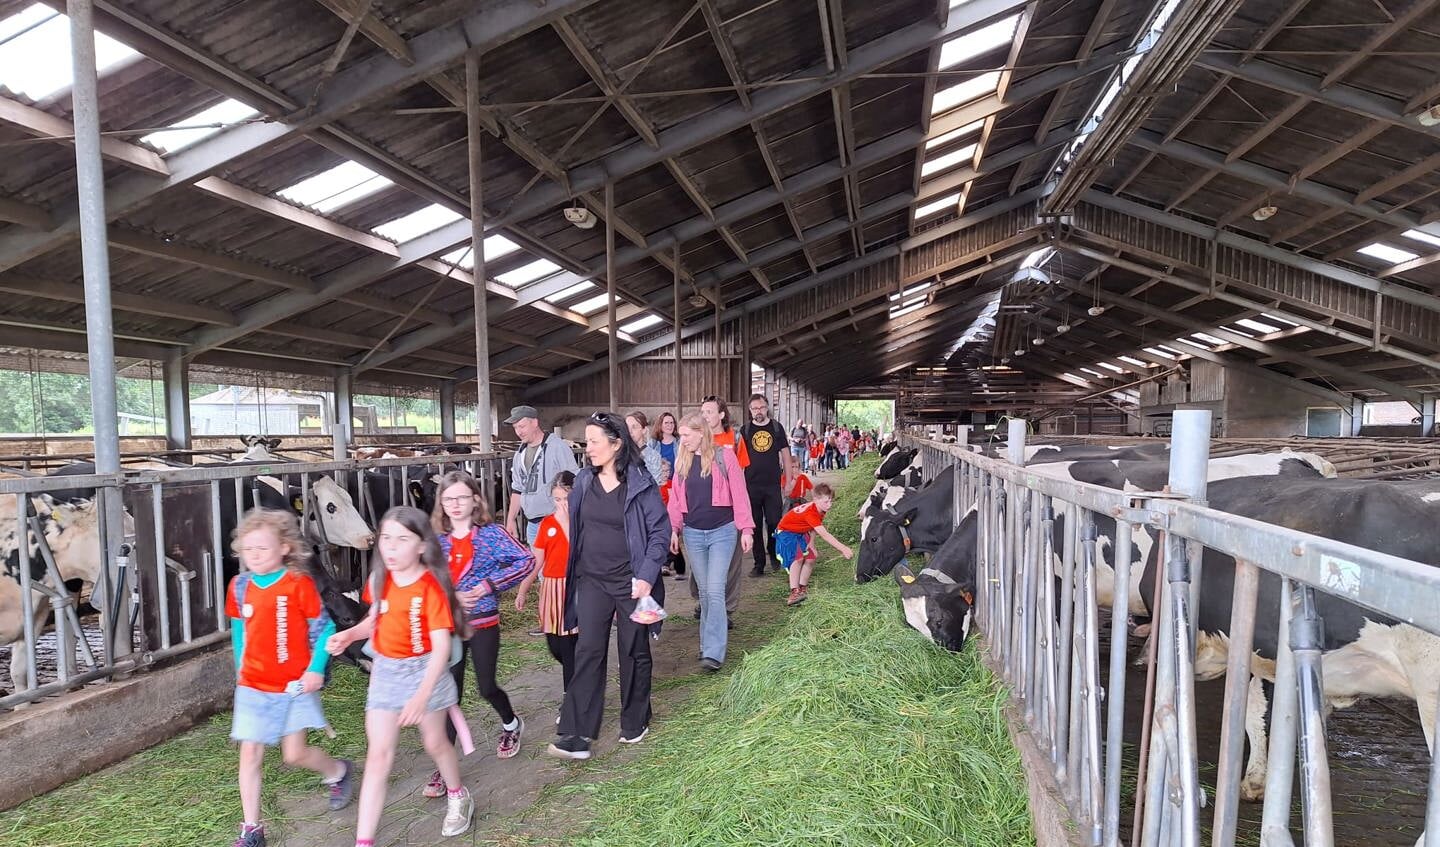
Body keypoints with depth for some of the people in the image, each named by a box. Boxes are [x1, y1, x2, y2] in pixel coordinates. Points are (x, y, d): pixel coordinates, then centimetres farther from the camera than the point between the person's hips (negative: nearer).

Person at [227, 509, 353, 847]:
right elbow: (238, 632, 13)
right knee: (250, 755, 6)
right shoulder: (239, 586, -1)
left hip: (294, 685, -4)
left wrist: (316, 669, -16)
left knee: (294, 754, 1)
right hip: (253, 686, 4)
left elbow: (323, 628, -10)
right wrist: (241, 670, 14)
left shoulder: (299, 583, -15)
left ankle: (339, 771, 31)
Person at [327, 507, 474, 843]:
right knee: (378, 754, 3)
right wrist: (349, 634, -6)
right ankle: (364, 840, 11)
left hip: (423, 671, -4)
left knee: (434, 742, 16)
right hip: (385, 671, 4)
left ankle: (458, 797, 44)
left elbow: (441, 645, -25)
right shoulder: (379, 579, -6)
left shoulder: (431, 586, -24)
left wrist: (422, 695, -33)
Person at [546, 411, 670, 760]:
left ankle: (635, 723, 31)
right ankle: (577, 734, 6)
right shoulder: (584, 481, 1)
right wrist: (571, 573, 12)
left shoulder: (640, 483, -13)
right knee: (588, 652, 1)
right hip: (592, 581, 3)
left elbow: (660, 531, -11)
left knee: (634, 652, 12)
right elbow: (575, 530, 10)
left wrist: (646, 577, -18)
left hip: (631, 582, -3)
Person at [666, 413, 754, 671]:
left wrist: (746, 529, -7)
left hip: (722, 531, -4)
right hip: (693, 534, 4)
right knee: (704, 591, 12)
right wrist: (674, 529, 6)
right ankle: (709, 643, 24)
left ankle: (714, 652, -7)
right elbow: (675, 498, 12)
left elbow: (739, 494, -6)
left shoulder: (724, 456, -5)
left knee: (715, 591, -10)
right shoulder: (682, 462, 8)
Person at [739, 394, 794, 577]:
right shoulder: (745, 429, 4)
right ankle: (759, 564, 14)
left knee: (775, 522, -1)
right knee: (755, 526, 4)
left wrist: (789, 480, 6)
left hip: (773, 484, 0)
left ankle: (773, 553, 25)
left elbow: (785, 454, 10)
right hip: (751, 485, 0)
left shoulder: (777, 427, 6)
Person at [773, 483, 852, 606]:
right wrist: (843, 549, -44)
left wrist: (811, 544, -23)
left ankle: (802, 588, 13)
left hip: (801, 533, 9)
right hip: (786, 533, -9)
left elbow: (814, 530, -6)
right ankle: (794, 592, -28)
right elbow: (825, 535, -42)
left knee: (811, 558, 0)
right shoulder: (810, 512, -37)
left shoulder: (820, 510, -9)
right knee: (798, 558, -27)